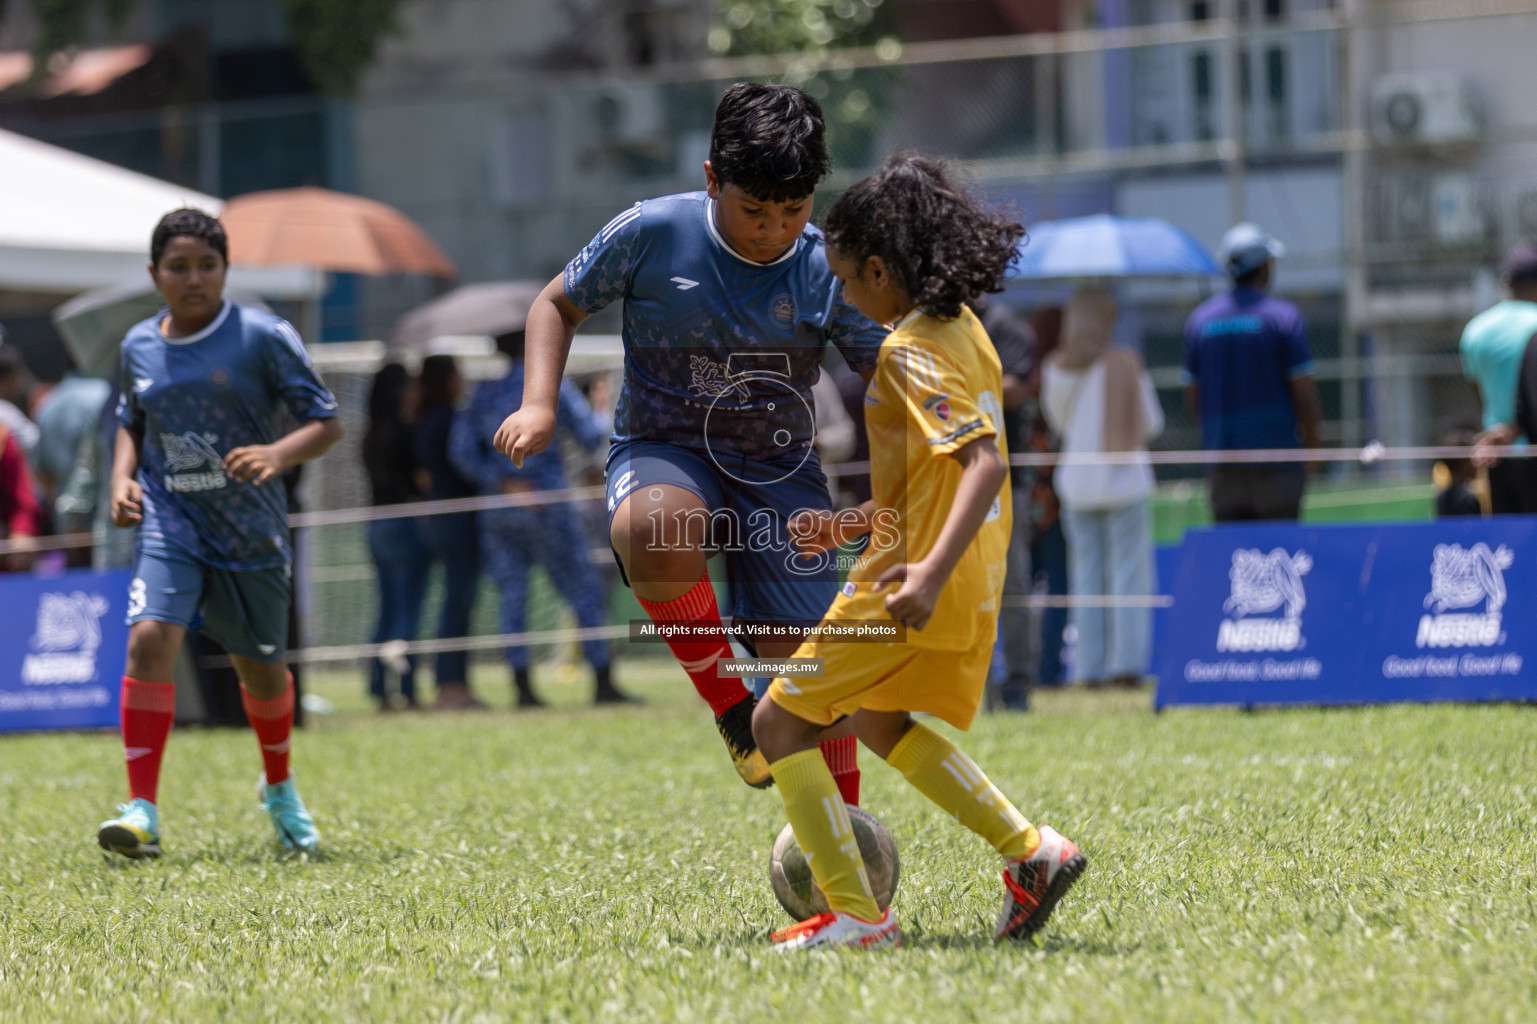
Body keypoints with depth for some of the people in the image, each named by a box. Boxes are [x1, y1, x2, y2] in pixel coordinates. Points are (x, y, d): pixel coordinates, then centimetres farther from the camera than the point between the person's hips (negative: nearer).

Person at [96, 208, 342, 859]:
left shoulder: (263, 337, -8)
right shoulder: (138, 346, 4)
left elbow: (326, 422, -8)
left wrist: (276, 454, -27)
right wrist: (123, 479, 4)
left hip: (251, 530, -1)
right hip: (171, 522, 1)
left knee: (261, 669, 11)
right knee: (150, 638, -22)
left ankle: (279, 787, 42)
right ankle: (142, 812, -21)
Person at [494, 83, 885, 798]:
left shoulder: (828, 270, -6)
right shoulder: (651, 234, -9)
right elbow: (559, 304, 7)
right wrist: (539, 405, -9)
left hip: (778, 471, 1)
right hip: (663, 454, -1)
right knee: (653, 533, -39)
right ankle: (728, 704, -15)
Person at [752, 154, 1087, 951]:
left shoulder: (911, 353, -18)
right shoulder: (961, 326, 11)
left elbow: (985, 463, -30)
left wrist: (930, 572, -39)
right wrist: (853, 525, 23)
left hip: (912, 585, -10)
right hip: (975, 580, 10)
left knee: (779, 721, 1)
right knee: (877, 720, 28)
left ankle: (854, 914, -3)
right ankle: (1032, 852, 18)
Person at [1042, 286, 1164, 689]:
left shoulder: (1056, 369, -1)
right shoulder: (1127, 363, -8)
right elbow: (1152, 423, -2)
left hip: (1077, 485, 3)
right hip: (1124, 481, -3)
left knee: (1086, 577, 8)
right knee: (1129, 574, 1)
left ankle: (1090, 668, 5)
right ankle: (1126, 663, -6)